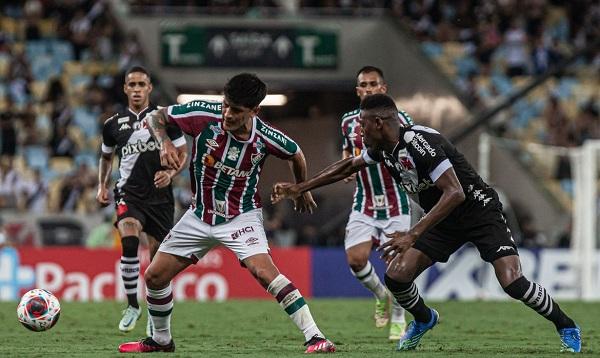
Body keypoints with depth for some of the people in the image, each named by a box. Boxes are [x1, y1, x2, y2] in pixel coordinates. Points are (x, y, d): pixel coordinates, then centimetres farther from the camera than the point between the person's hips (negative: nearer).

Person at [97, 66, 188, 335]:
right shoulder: (113, 124, 8)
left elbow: (183, 153, 5)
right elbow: (106, 157, 26)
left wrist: (170, 173, -12)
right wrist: (102, 185, 15)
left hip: (160, 196, 0)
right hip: (129, 193, 0)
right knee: (129, 243, -26)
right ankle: (132, 306, -14)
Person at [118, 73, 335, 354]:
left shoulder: (265, 137, -18)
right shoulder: (204, 115, -18)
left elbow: (296, 155, 6)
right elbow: (158, 117, -2)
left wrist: (302, 191, 21)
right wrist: (165, 143, -22)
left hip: (241, 216, -3)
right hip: (199, 215, 4)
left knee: (264, 271, -29)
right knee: (154, 276, 4)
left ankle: (315, 337, -27)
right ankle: (161, 340, 30)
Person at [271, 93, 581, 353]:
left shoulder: (419, 143, -28)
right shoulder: (382, 148, -1)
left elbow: (454, 193, -34)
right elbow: (346, 167, 19)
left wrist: (412, 235, -37)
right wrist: (299, 188, 18)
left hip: (479, 211, -8)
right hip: (444, 221, 8)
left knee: (512, 282, -22)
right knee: (395, 276, -4)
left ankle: (567, 328, 0)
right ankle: (424, 320, 27)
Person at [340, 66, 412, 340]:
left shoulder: (399, 119, -7)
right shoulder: (349, 121, 5)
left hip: (395, 202, -3)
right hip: (364, 202, 3)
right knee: (356, 258, -12)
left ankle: (398, 319, 17)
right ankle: (380, 294, 20)